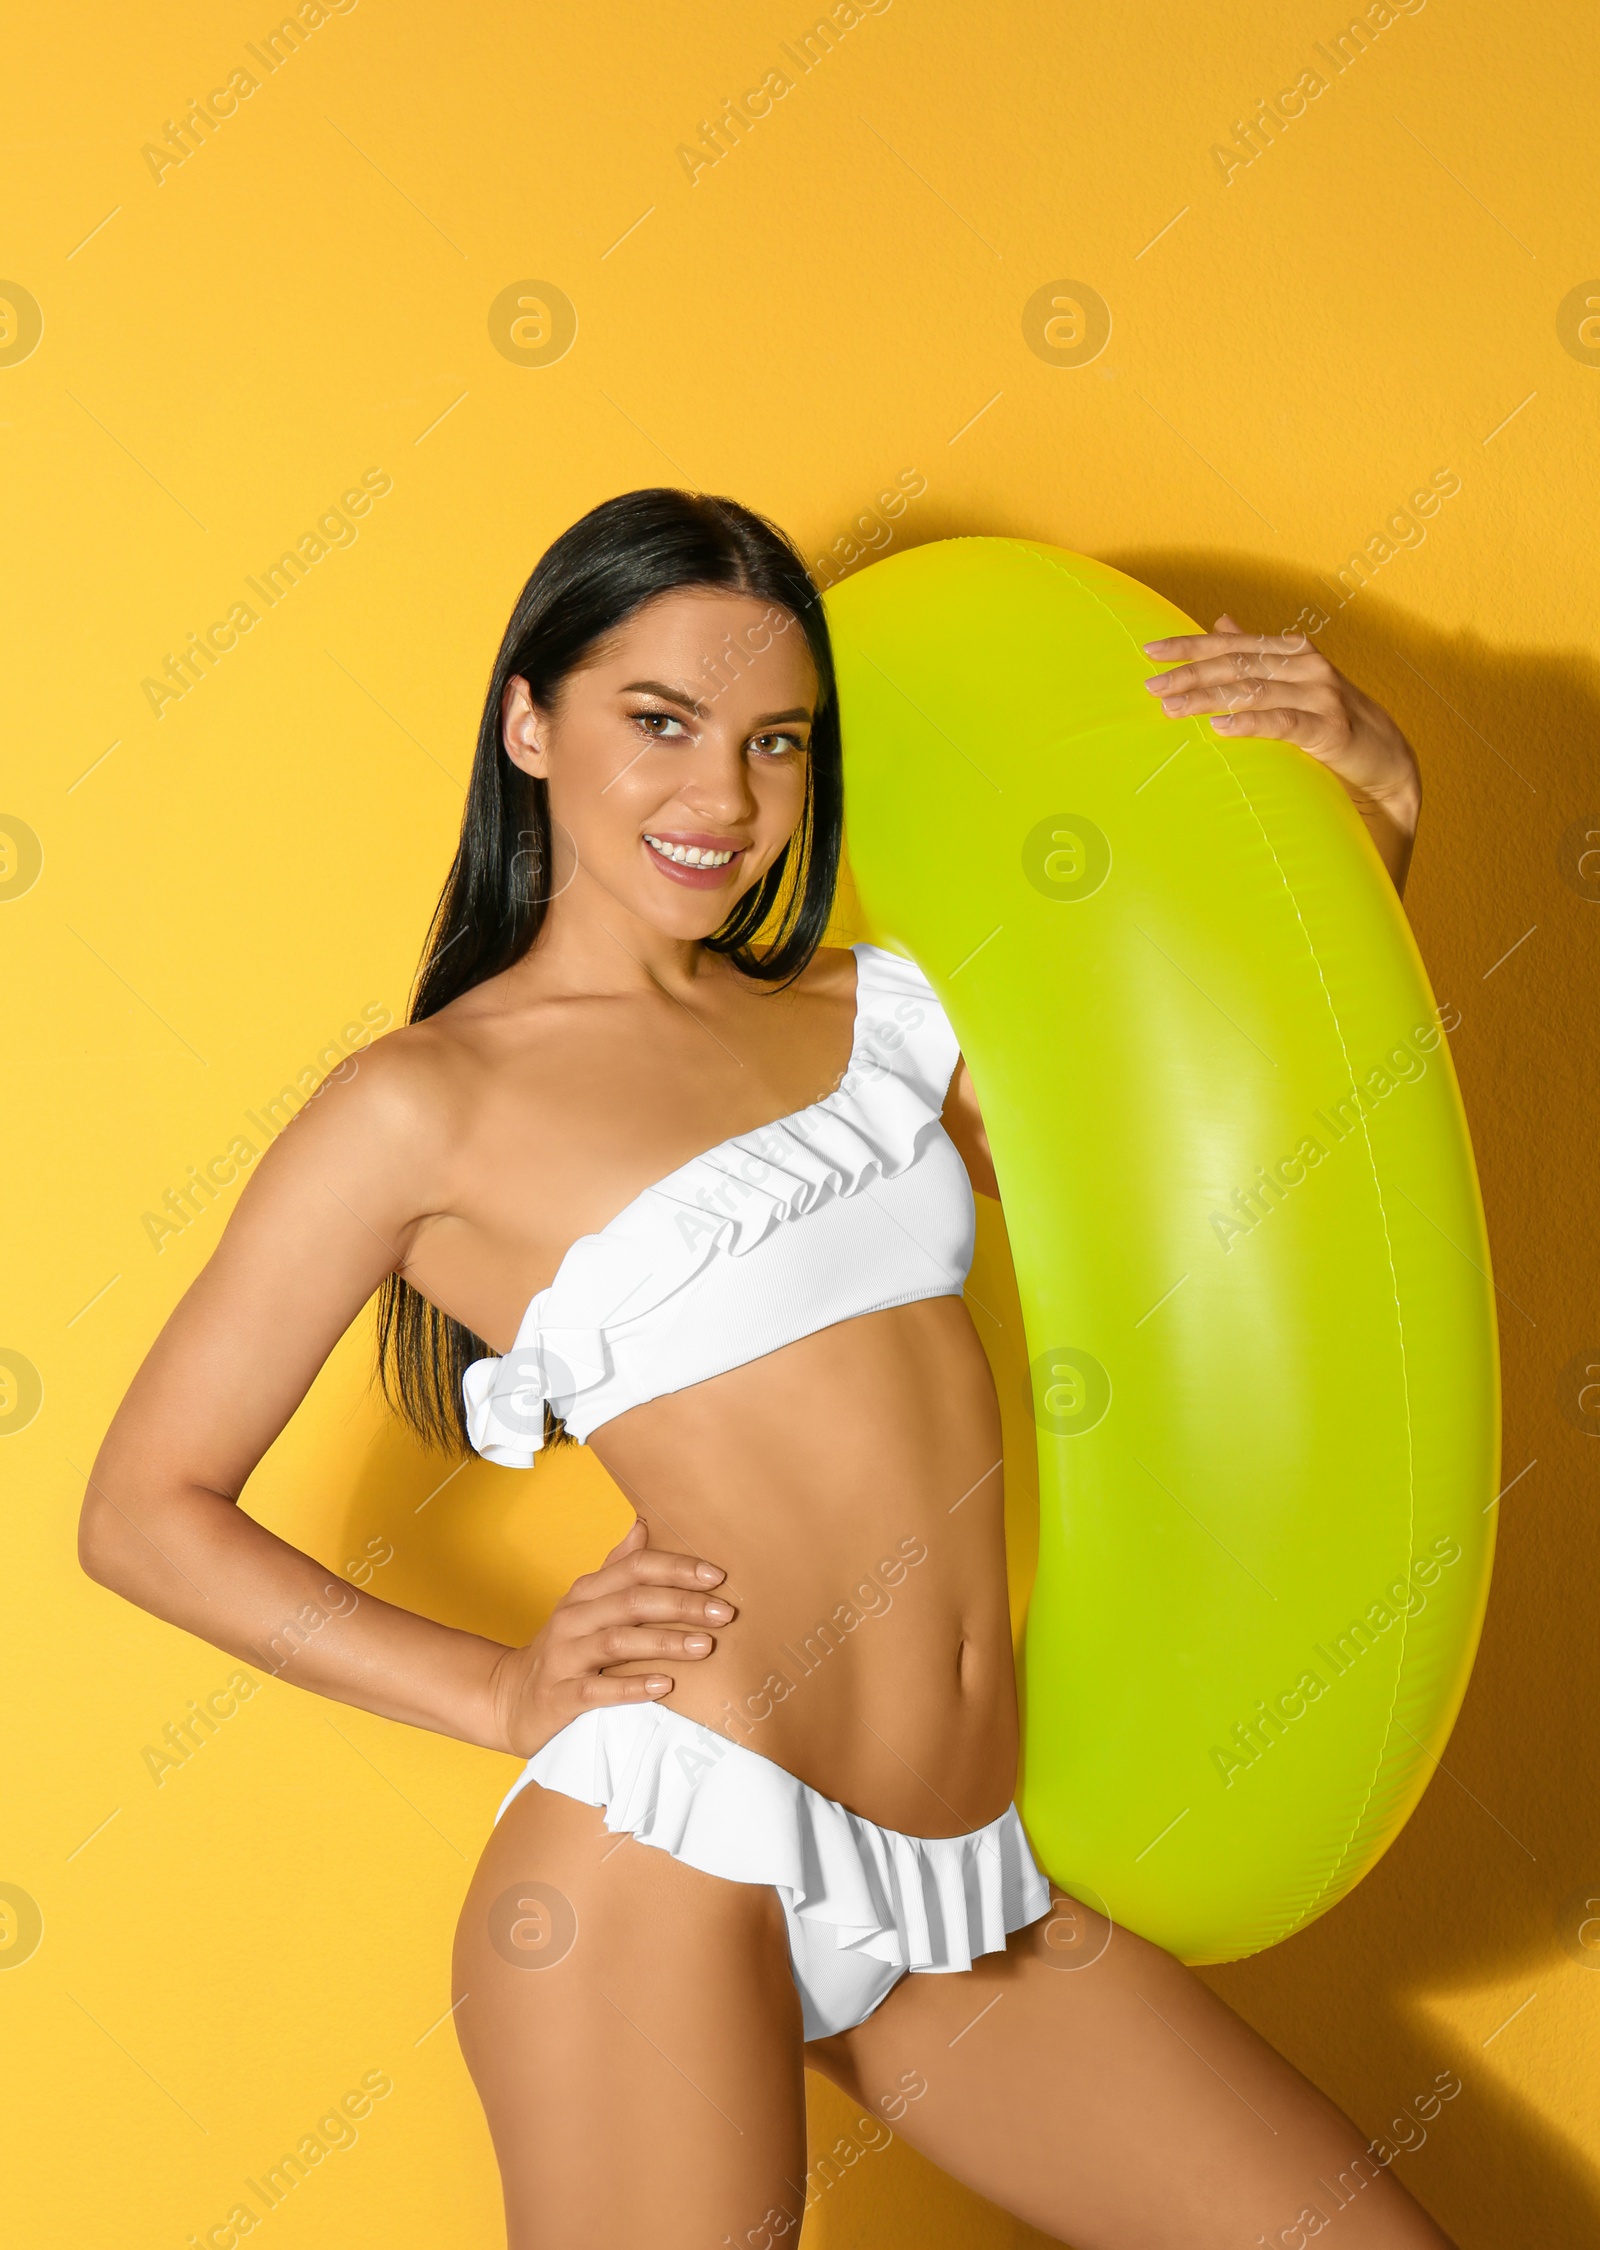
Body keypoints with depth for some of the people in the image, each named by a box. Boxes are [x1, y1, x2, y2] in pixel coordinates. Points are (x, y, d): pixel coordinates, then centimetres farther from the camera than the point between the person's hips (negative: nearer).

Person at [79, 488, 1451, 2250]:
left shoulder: (873, 1015, 13)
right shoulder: (429, 1104, -2)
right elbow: (145, 1509, 0)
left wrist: (1372, 800, 9)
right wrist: (501, 1694, -6)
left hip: (969, 1889, 6)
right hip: (672, 1859, -5)